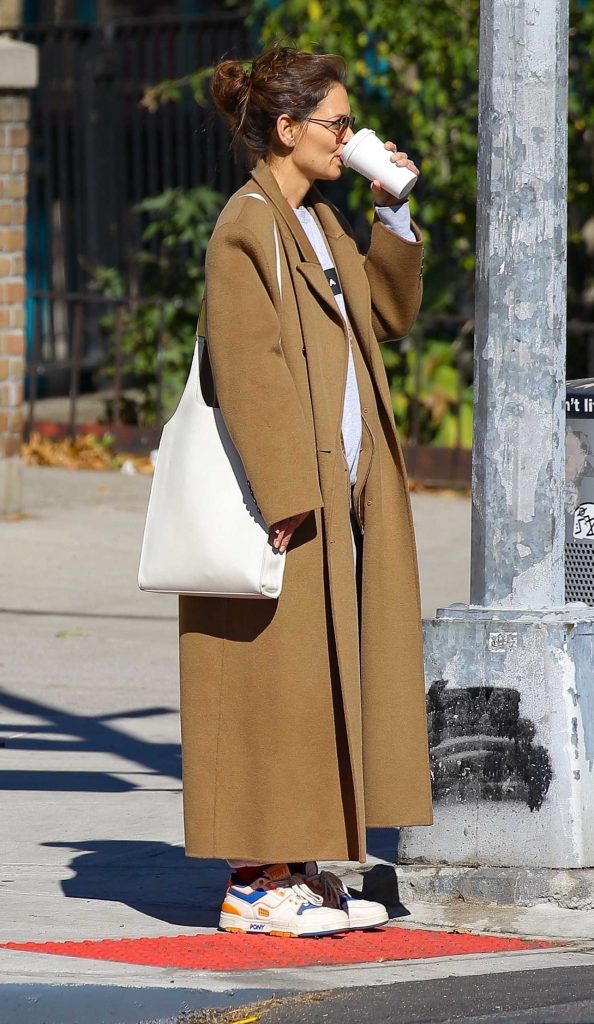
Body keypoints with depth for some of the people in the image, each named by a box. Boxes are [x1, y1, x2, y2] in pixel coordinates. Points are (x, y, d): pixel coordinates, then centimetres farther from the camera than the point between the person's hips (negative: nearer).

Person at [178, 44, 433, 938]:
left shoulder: (319, 223, 14)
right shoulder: (247, 228, -13)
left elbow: (389, 316, 20)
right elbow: (247, 371, -19)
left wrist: (394, 212, 9)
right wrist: (284, 501, -23)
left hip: (339, 495, 9)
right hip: (286, 501, -9)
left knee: (321, 684, 10)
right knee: (277, 683, -6)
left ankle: (301, 870, 15)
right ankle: (256, 881, -3)